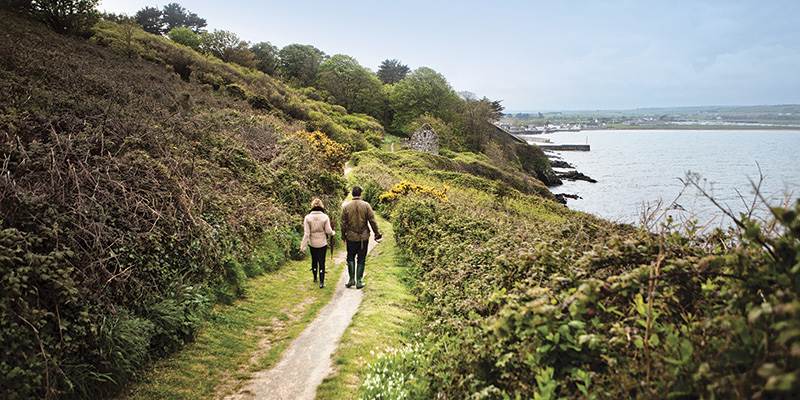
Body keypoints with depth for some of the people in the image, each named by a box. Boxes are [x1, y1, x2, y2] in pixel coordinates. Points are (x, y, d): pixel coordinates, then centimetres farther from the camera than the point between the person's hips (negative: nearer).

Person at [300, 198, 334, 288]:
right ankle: (321, 282, 2)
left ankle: (315, 278, 36)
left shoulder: (308, 217, -10)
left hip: (312, 243, 1)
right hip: (322, 243, -1)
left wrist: (303, 245, -7)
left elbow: (306, 233, -11)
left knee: (314, 260, 20)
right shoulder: (325, 217, -11)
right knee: (321, 262, 5)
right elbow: (328, 231, -9)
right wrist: (333, 233, 14)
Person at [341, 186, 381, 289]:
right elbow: (372, 221, -6)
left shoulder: (346, 206, -3)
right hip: (364, 237, -1)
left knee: (350, 258, 15)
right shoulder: (366, 205, -7)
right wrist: (377, 233, 4)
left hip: (351, 237, 1)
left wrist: (343, 235, 13)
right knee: (361, 259, 8)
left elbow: (343, 223, 1)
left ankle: (351, 279, 9)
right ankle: (359, 281, 10)